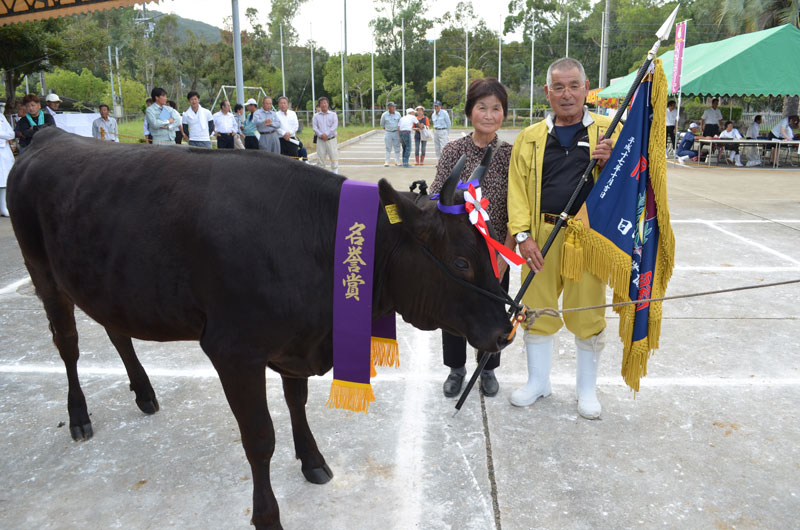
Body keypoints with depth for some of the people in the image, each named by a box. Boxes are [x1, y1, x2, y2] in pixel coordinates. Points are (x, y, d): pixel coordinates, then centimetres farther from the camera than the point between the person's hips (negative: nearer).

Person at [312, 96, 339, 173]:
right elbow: (314, 127, 0)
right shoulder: (316, 116, 10)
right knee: (320, 158, 2)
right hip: (320, 140, 1)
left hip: (331, 139, -1)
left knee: (334, 158, -3)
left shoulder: (333, 115, 6)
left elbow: (335, 126, -6)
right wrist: (321, 135, -16)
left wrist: (326, 134, -16)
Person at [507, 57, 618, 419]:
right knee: (538, 309, 9)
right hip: (541, 237, 2)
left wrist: (609, 163, -14)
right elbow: (517, 189, 5)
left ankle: (587, 388, 25)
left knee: (588, 313, 5)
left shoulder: (610, 131, 6)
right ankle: (538, 381, 29)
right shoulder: (529, 138, 9)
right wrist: (523, 235, -7)